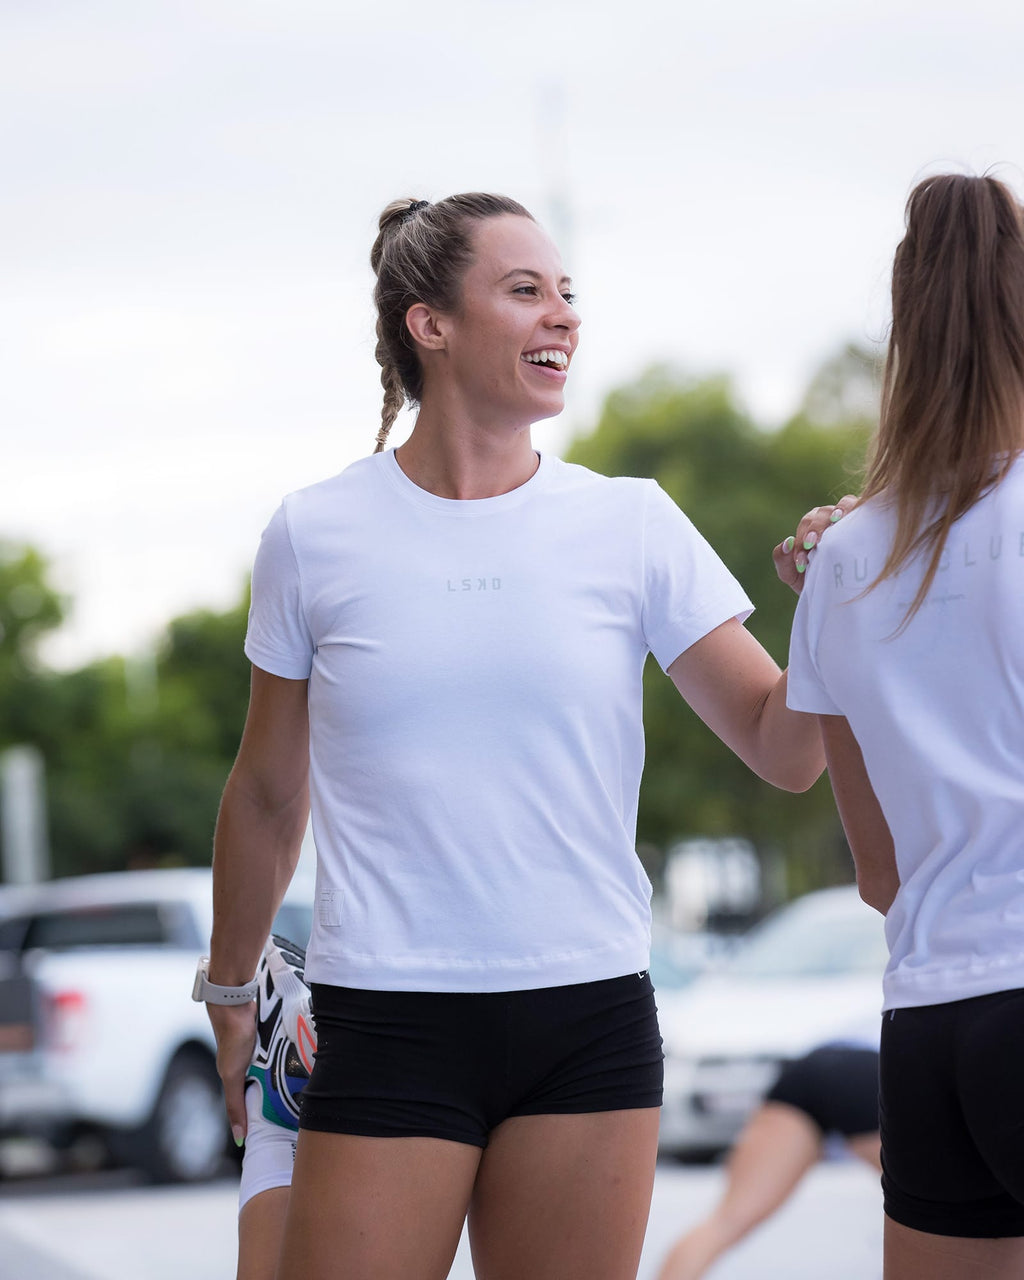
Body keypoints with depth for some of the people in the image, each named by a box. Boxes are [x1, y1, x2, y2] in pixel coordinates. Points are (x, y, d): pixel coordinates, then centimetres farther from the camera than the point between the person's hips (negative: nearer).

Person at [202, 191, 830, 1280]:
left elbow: (783, 750, 3)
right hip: (387, 1024, -1)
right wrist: (231, 990, 21)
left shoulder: (632, 526, 4)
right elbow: (267, 793, 14)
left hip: (590, 1021, 2)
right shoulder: (315, 535, 2)